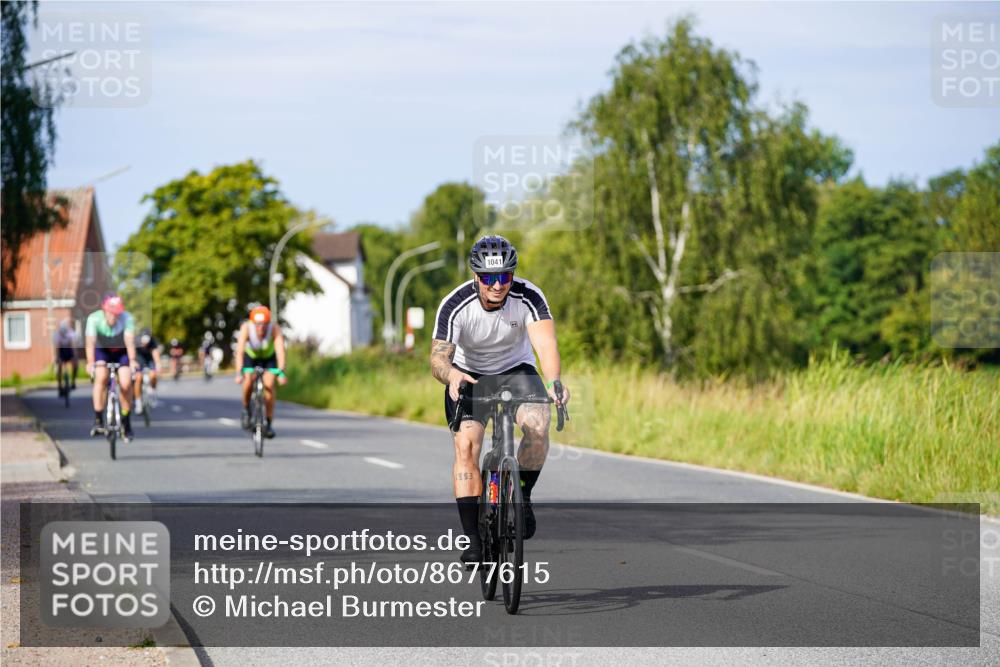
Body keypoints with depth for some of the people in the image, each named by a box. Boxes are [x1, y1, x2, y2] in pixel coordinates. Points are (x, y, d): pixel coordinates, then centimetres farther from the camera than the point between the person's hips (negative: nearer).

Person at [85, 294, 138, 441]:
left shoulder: (127, 318, -28)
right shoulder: (94, 318, -28)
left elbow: (130, 340, -38)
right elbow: (90, 342, -38)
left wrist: (132, 360, -53)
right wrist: (90, 362, -52)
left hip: (121, 351, 0)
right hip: (102, 350, 0)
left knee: (126, 384, -16)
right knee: (101, 378, -26)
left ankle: (126, 423, 4)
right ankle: (98, 421, -21)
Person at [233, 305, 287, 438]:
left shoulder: (275, 328, -34)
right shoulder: (246, 328, -34)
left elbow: (280, 350, -41)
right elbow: (240, 351, -40)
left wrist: (281, 372, -53)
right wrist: (239, 373, -51)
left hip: (269, 357, 0)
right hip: (251, 356, 0)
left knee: (269, 384, -20)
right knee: (248, 381, -25)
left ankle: (269, 423, -7)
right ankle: (246, 409, 3)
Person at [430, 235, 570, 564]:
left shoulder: (529, 297, -24)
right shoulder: (455, 306, -26)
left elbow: (545, 343, -38)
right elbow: (437, 358, -32)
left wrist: (553, 381, -57)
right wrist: (451, 374, -56)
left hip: (516, 370, 1)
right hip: (470, 375, 0)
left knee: (537, 424, -28)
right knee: (466, 444, -22)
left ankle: (523, 497, -3)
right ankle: (472, 538, -19)